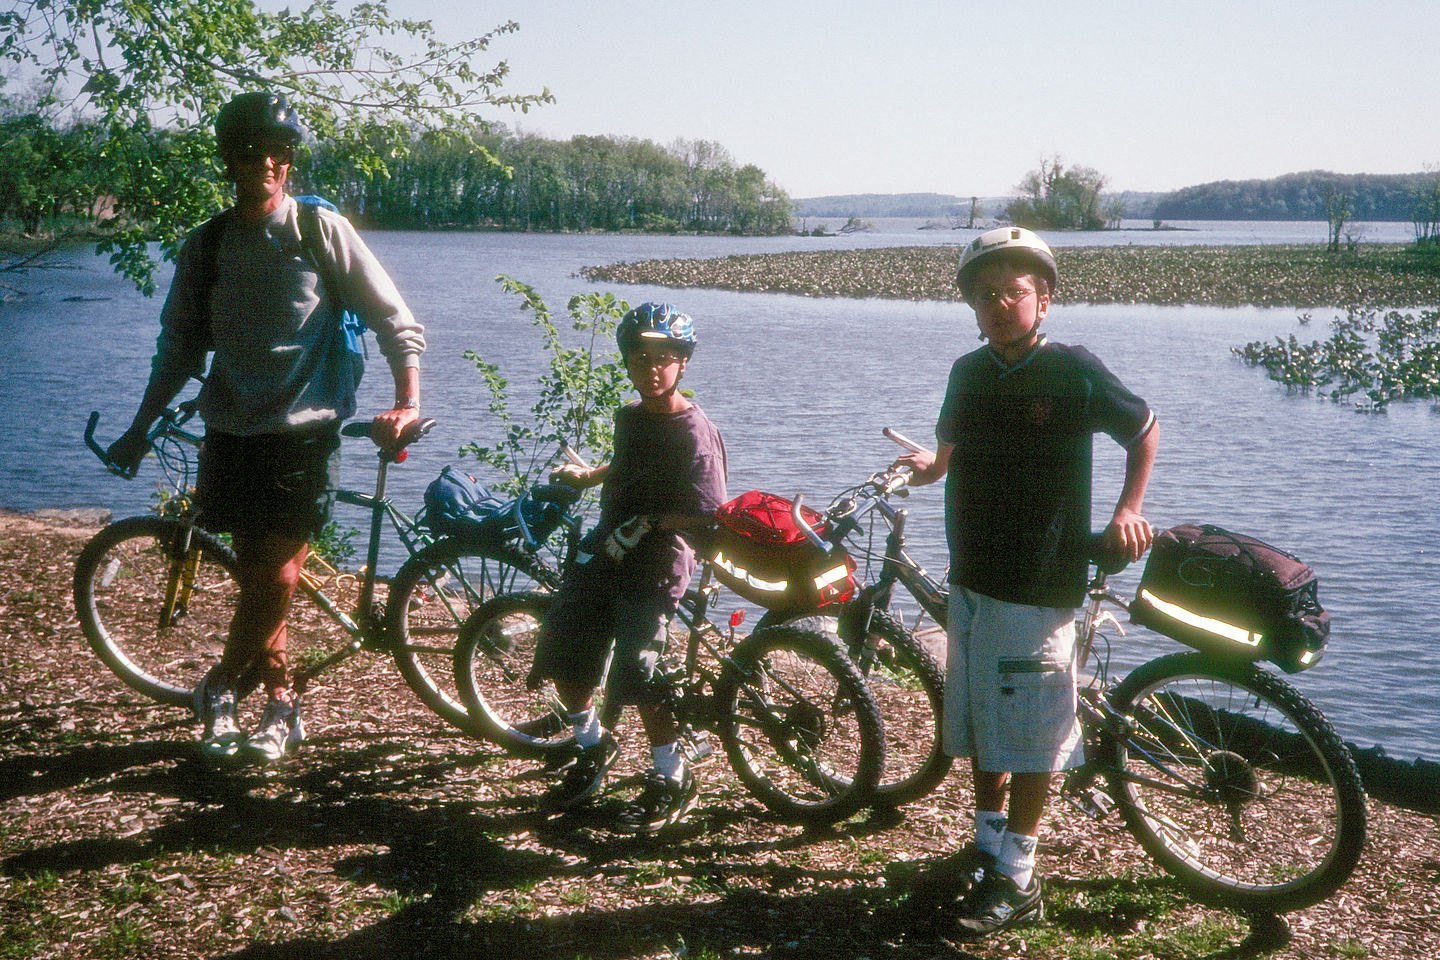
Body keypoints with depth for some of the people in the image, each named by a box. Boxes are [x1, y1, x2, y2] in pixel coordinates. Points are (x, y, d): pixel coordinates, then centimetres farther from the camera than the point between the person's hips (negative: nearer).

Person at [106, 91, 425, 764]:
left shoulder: (323, 231, -3)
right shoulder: (204, 247, 7)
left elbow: (392, 318, 0)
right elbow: (179, 345, 16)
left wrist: (407, 403, -9)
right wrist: (141, 426, 15)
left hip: (303, 434, -3)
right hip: (232, 434, 4)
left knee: (277, 579, -7)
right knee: (257, 577, 7)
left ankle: (218, 689, 14)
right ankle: (280, 704, 22)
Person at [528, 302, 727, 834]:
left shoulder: (695, 434, -16)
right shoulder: (629, 415, 8)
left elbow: (707, 519, -20)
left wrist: (646, 523, -23)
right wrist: (586, 476, 32)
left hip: (654, 568, -8)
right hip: (605, 551, 8)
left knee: (636, 674, -13)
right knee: (560, 651, 9)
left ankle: (673, 780, 8)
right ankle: (593, 747, 33)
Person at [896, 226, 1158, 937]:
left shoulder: (1073, 371, -10)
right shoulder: (968, 373, 6)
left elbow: (1144, 431, 4)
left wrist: (1128, 509, -5)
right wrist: (925, 463, 2)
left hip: (1039, 585, -6)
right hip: (971, 578, 6)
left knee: (1029, 731, 0)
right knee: (977, 718, 15)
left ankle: (1017, 877, 10)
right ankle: (988, 841, 32)